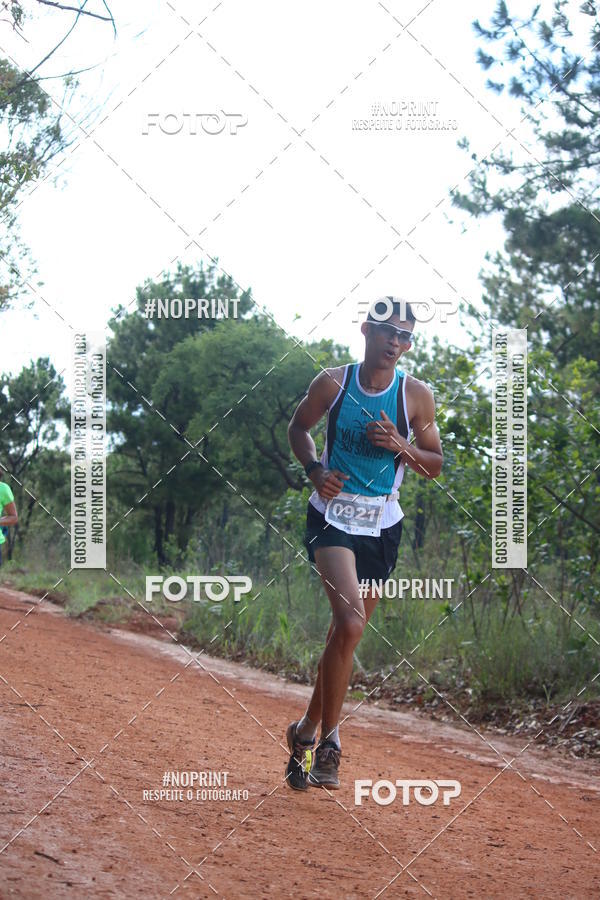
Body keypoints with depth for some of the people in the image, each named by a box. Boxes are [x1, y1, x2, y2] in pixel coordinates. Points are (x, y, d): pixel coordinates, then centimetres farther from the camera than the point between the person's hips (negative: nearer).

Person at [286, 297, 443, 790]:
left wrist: (401, 447, -14)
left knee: (347, 630, 10)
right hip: (333, 517, -3)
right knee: (350, 624, -21)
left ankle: (308, 730, 28)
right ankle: (327, 739, -9)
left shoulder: (417, 395, -1)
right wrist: (315, 468, -6)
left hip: (383, 527, 3)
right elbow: (298, 427, 13)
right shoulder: (333, 383, -3)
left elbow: (436, 464, 6)